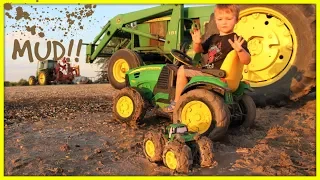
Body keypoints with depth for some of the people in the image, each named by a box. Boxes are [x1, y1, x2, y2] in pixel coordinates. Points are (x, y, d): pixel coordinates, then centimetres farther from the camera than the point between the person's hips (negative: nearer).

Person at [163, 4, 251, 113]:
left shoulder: (236, 40, -14)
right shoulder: (214, 38, 11)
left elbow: (247, 61, -21)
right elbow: (200, 50, 16)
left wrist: (240, 49, -43)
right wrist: (197, 42, -7)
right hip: (209, 71, 9)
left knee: (182, 70, -11)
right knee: (184, 69, 26)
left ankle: (176, 103, -3)